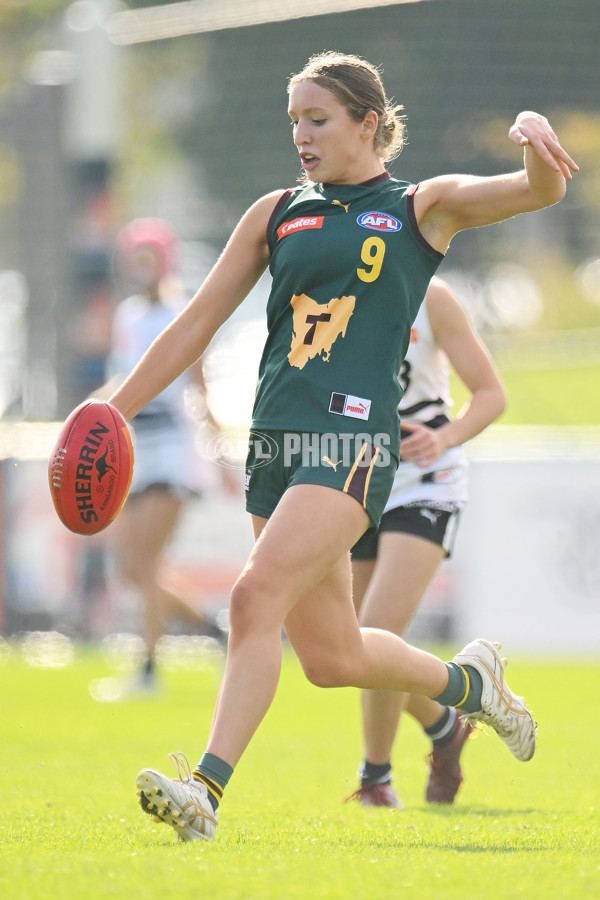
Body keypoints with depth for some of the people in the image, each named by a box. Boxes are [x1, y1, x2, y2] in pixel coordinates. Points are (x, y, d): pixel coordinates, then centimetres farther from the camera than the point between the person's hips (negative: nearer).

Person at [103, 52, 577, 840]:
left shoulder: (422, 207, 6)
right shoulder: (277, 214, 16)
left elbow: (540, 191, -6)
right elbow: (198, 322, 17)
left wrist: (532, 137, -29)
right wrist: (111, 415, 12)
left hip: (354, 441, -5)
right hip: (276, 442, 6)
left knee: (257, 597, -23)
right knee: (332, 657, 8)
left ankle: (206, 790, -25)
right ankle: (467, 680, 35)